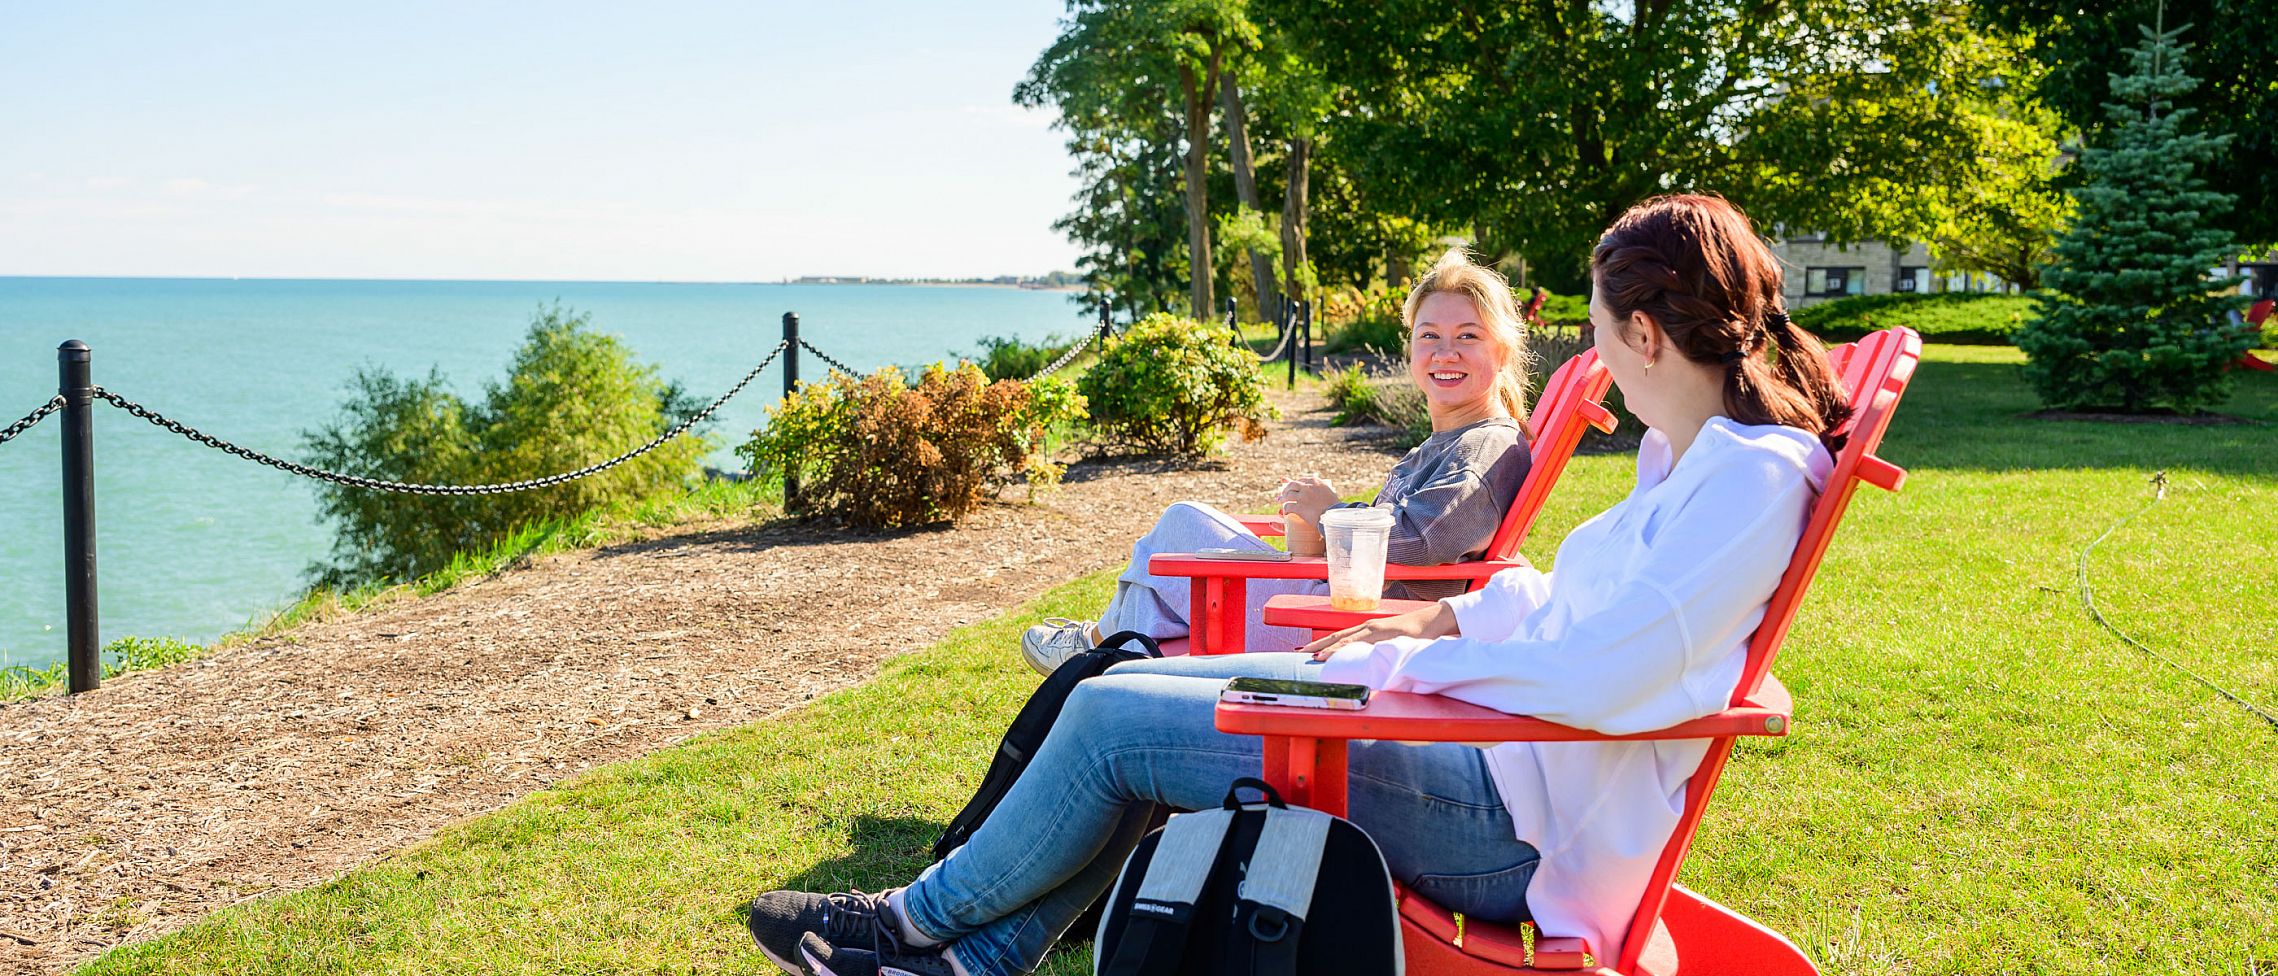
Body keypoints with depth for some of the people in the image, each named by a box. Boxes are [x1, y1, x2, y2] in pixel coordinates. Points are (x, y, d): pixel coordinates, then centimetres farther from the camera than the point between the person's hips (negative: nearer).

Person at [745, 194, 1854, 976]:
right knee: (1145, 684, 10)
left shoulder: (1754, 477, -20)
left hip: (1521, 822, -10)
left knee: (1111, 719, -9)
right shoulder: (1690, 453, 11)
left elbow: (1595, 678, -29)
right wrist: (1446, 618, 10)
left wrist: (1410, 661, -17)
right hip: (1495, 740, 10)